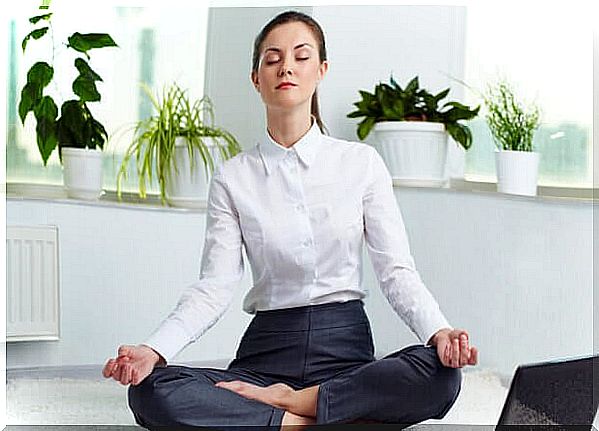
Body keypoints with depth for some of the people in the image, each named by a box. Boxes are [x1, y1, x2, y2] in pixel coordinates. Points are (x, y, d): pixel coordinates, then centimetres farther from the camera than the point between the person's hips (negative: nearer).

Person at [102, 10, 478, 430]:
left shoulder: (362, 163, 4)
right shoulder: (233, 177, 6)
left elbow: (397, 269, -1)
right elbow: (215, 286, -2)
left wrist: (438, 330, -22)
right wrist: (154, 348, -20)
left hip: (346, 346, 1)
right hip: (267, 349, 0)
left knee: (440, 373, -32)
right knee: (150, 391, -27)